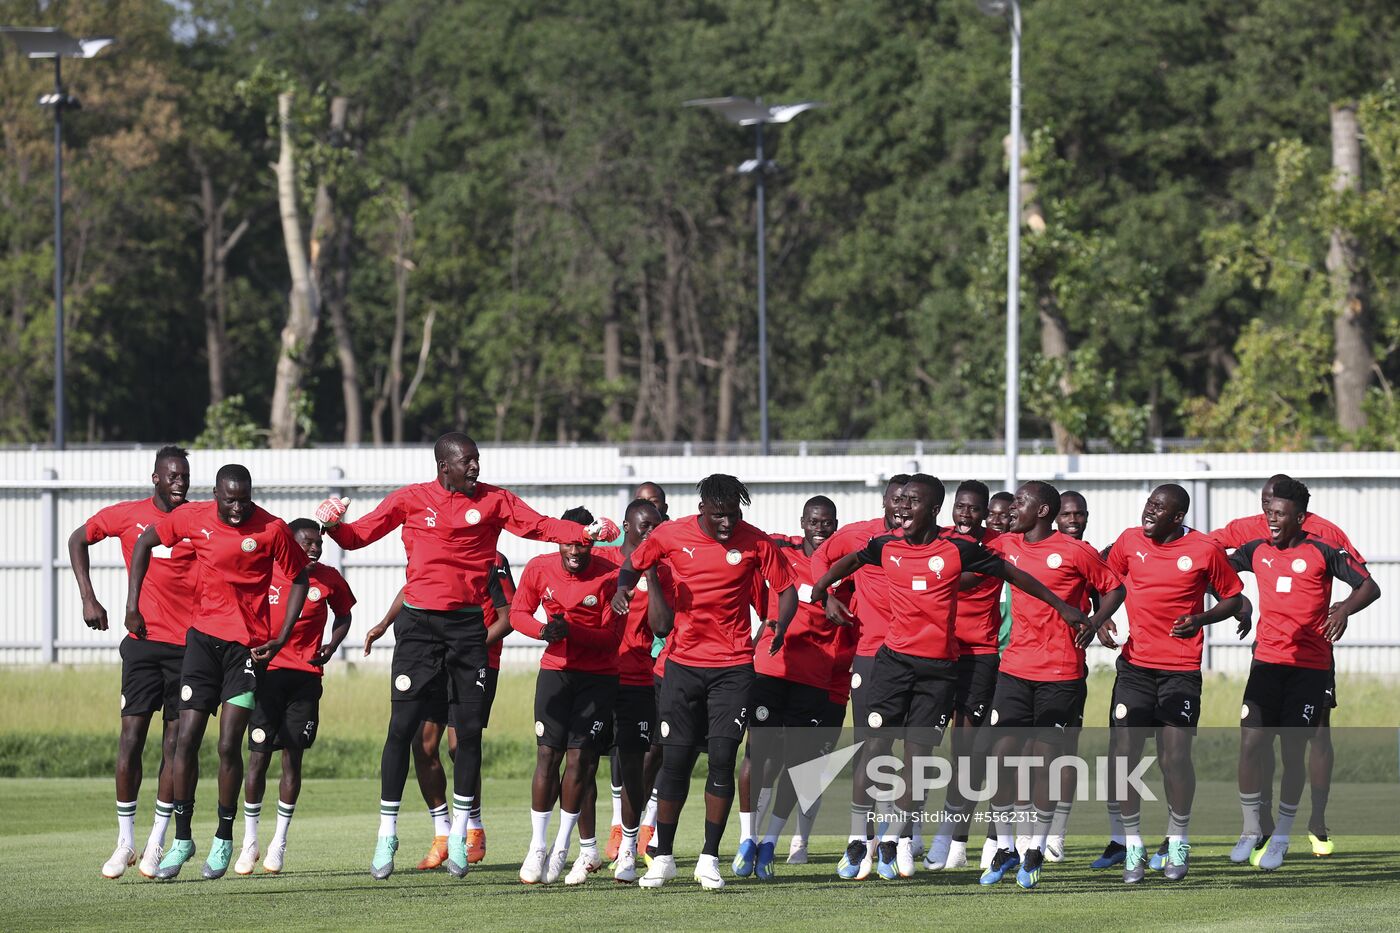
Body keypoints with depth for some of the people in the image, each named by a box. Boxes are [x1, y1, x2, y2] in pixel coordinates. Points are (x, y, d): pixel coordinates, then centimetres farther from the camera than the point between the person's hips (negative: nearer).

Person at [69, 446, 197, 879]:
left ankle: (157, 842, 7)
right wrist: (88, 598, 5)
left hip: (188, 645, 0)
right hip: (143, 642, 0)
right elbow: (78, 539, 15)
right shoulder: (128, 515, 3)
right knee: (131, 736, -5)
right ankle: (125, 841, 3)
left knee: (175, 742, 1)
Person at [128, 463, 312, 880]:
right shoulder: (193, 518, -3)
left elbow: (299, 579, 1)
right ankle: (182, 838, 8)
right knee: (187, 739, -2)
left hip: (248, 643, -3)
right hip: (204, 635, 3)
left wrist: (281, 638, -7)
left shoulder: (271, 530, -11)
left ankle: (224, 839, 10)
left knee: (229, 746, -6)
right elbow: (144, 542, 12)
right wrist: (133, 604, 8)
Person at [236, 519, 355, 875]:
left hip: (305, 677, 1)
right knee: (258, 756, -3)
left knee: (293, 756, -1)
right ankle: (250, 841, 7)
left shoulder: (329, 580, 1)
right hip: (267, 670, -1)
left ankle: (280, 841, 9)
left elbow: (343, 615, 19)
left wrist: (332, 646, 2)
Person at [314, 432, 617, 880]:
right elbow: (358, 536, 4)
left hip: (468, 624, 1)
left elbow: (539, 526, -4)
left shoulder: (493, 500, 3)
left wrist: (585, 533, -20)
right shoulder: (410, 499, 1)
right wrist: (334, 524, -16)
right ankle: (387, 835, 3)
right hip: (419, 622, -1)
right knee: (402, 726, -5)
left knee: (469, 730, 2)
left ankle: (460, 834, 14)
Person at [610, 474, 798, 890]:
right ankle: (663, 857, 13)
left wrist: (780, 625, -19)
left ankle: (709, 858, 3)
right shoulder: (672, 536, -3)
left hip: (734, 668, -1)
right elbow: (633, 564, 13)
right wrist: (623, 588, -10)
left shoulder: (754, 542, -5)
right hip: (683, 664, 1)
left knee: (722, 758, -8)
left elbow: (785, 589, 1)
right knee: (675, 759, 1)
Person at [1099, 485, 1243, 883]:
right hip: (1134, 665, 3)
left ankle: (1178, 843, 14)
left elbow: (1233, 597, 5)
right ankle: (1133, 846, 9)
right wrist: (1101, 621, 2)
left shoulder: (1205, 550, -5)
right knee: (1123, 752, -4)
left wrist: (1202, 618, -12)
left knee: (1176, 755, -6)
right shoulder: (1129, 541, 4)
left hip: (1181, 668, -3)